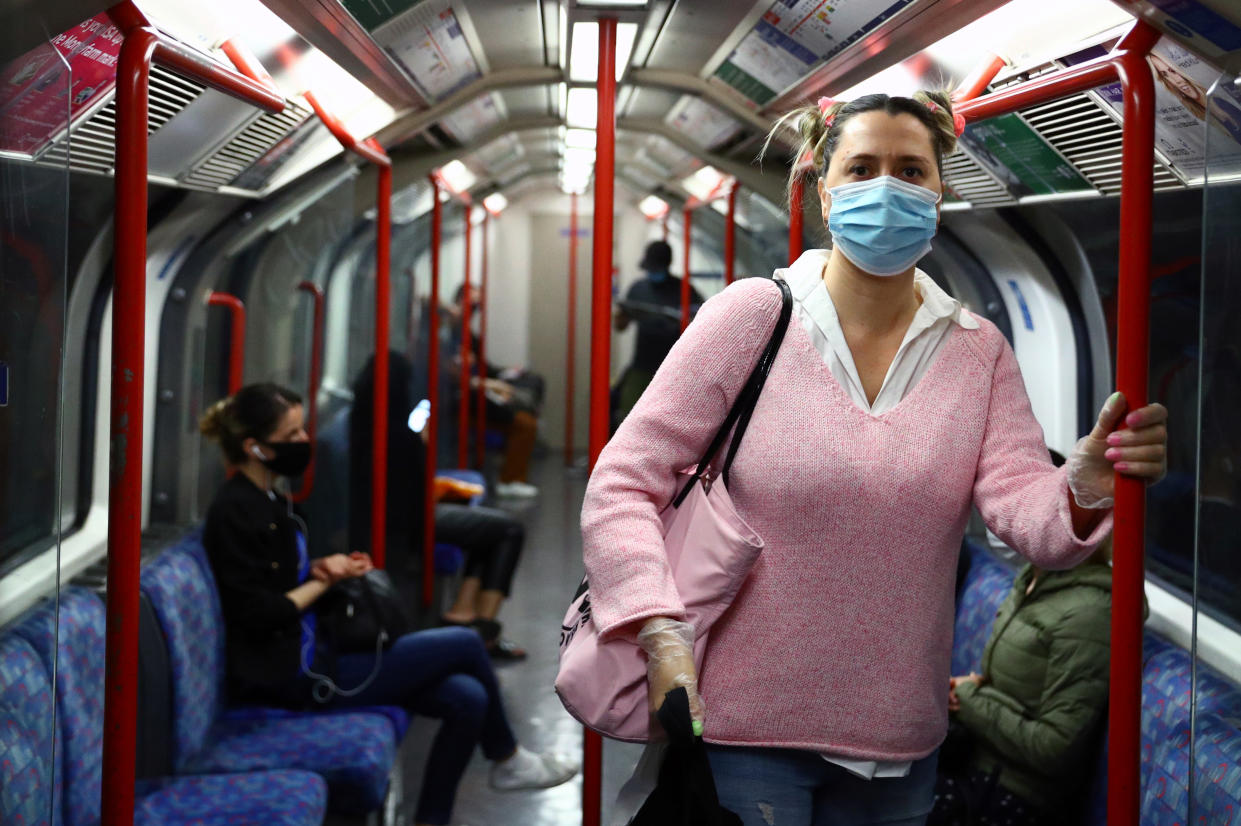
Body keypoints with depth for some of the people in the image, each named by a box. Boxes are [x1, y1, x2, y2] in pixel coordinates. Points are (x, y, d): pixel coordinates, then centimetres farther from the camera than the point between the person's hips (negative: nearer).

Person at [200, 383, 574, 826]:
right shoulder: (236, 511, -18)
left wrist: (320, 569, -1)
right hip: (295, 673, -9)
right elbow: (258, 615, -21)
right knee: (465, 645, -3)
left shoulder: (265, 499, 11)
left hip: (315, 652, 9)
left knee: (467, 698, -3)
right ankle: (506, 758, 21)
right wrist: (325, 580, -8)